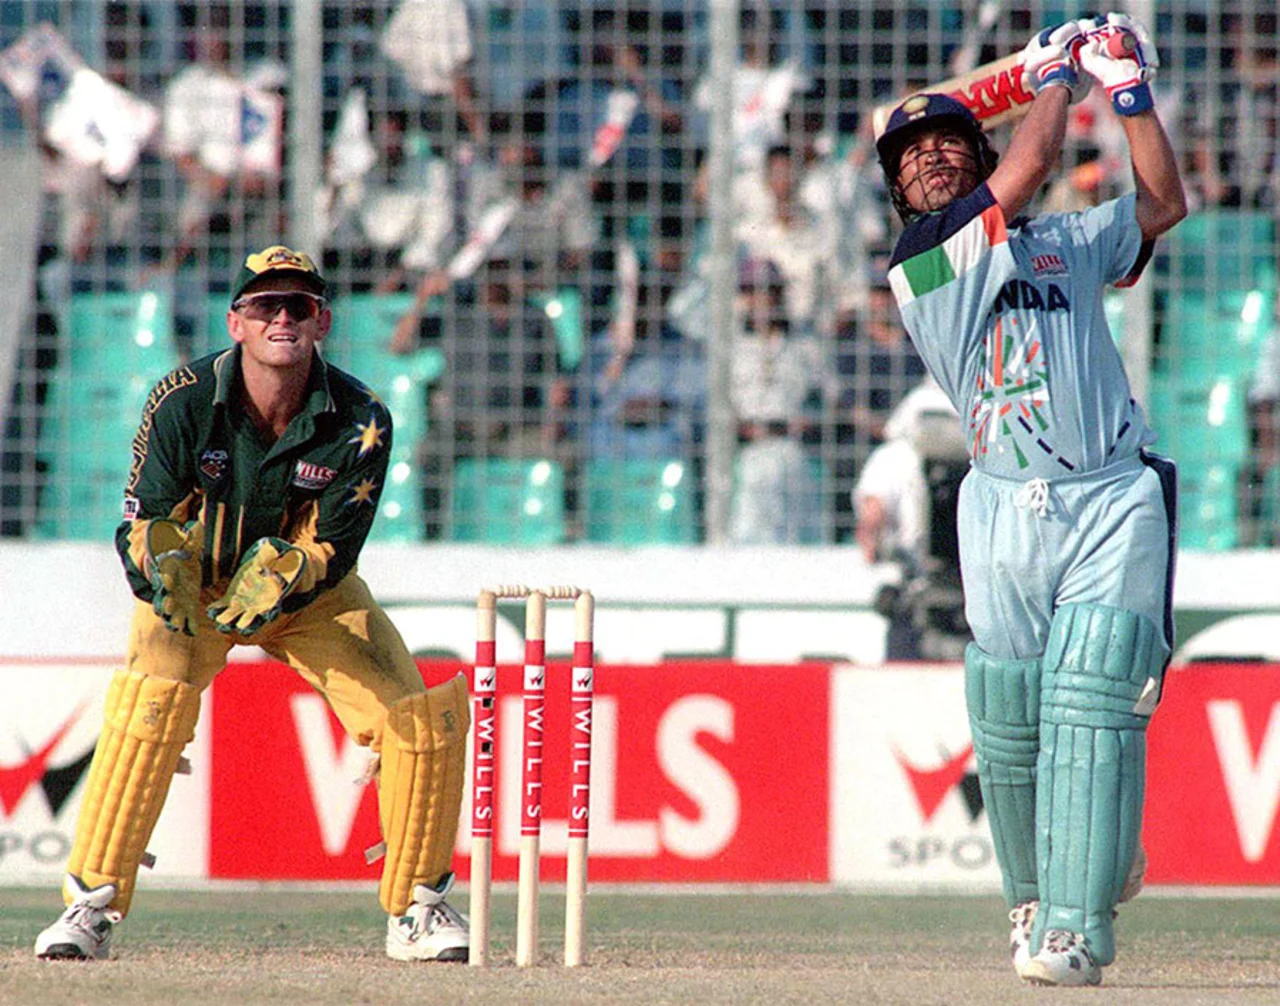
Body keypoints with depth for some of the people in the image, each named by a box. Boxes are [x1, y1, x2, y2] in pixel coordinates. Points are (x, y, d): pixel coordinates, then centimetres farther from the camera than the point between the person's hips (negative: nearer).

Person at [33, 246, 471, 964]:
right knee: (147, 706, -28)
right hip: (195, 583, -2)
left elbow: (336, 547, -20)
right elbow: (143, 523, -21)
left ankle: (417, 910, 9)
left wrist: (281, 576, -40)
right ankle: (92, 907, -21)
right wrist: (165, 577, -43)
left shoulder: (360, 421, -21)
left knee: (424, 722, -11)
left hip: (312, 594, 2)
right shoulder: (185, 401, -24)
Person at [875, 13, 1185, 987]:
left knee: (1091, 706, -12)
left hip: (1116, 503, 1)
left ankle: (1076, 925, -14)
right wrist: (1055, 74, 12)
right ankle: (1035, 891, 22)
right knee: (1008, 723, -1)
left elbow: (1164, 204, 30)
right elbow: (1025, 168, -3)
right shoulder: (919, 262, 5)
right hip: (1007, 508, -1)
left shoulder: (1069, 243, 20)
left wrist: (1131, 92, 19)